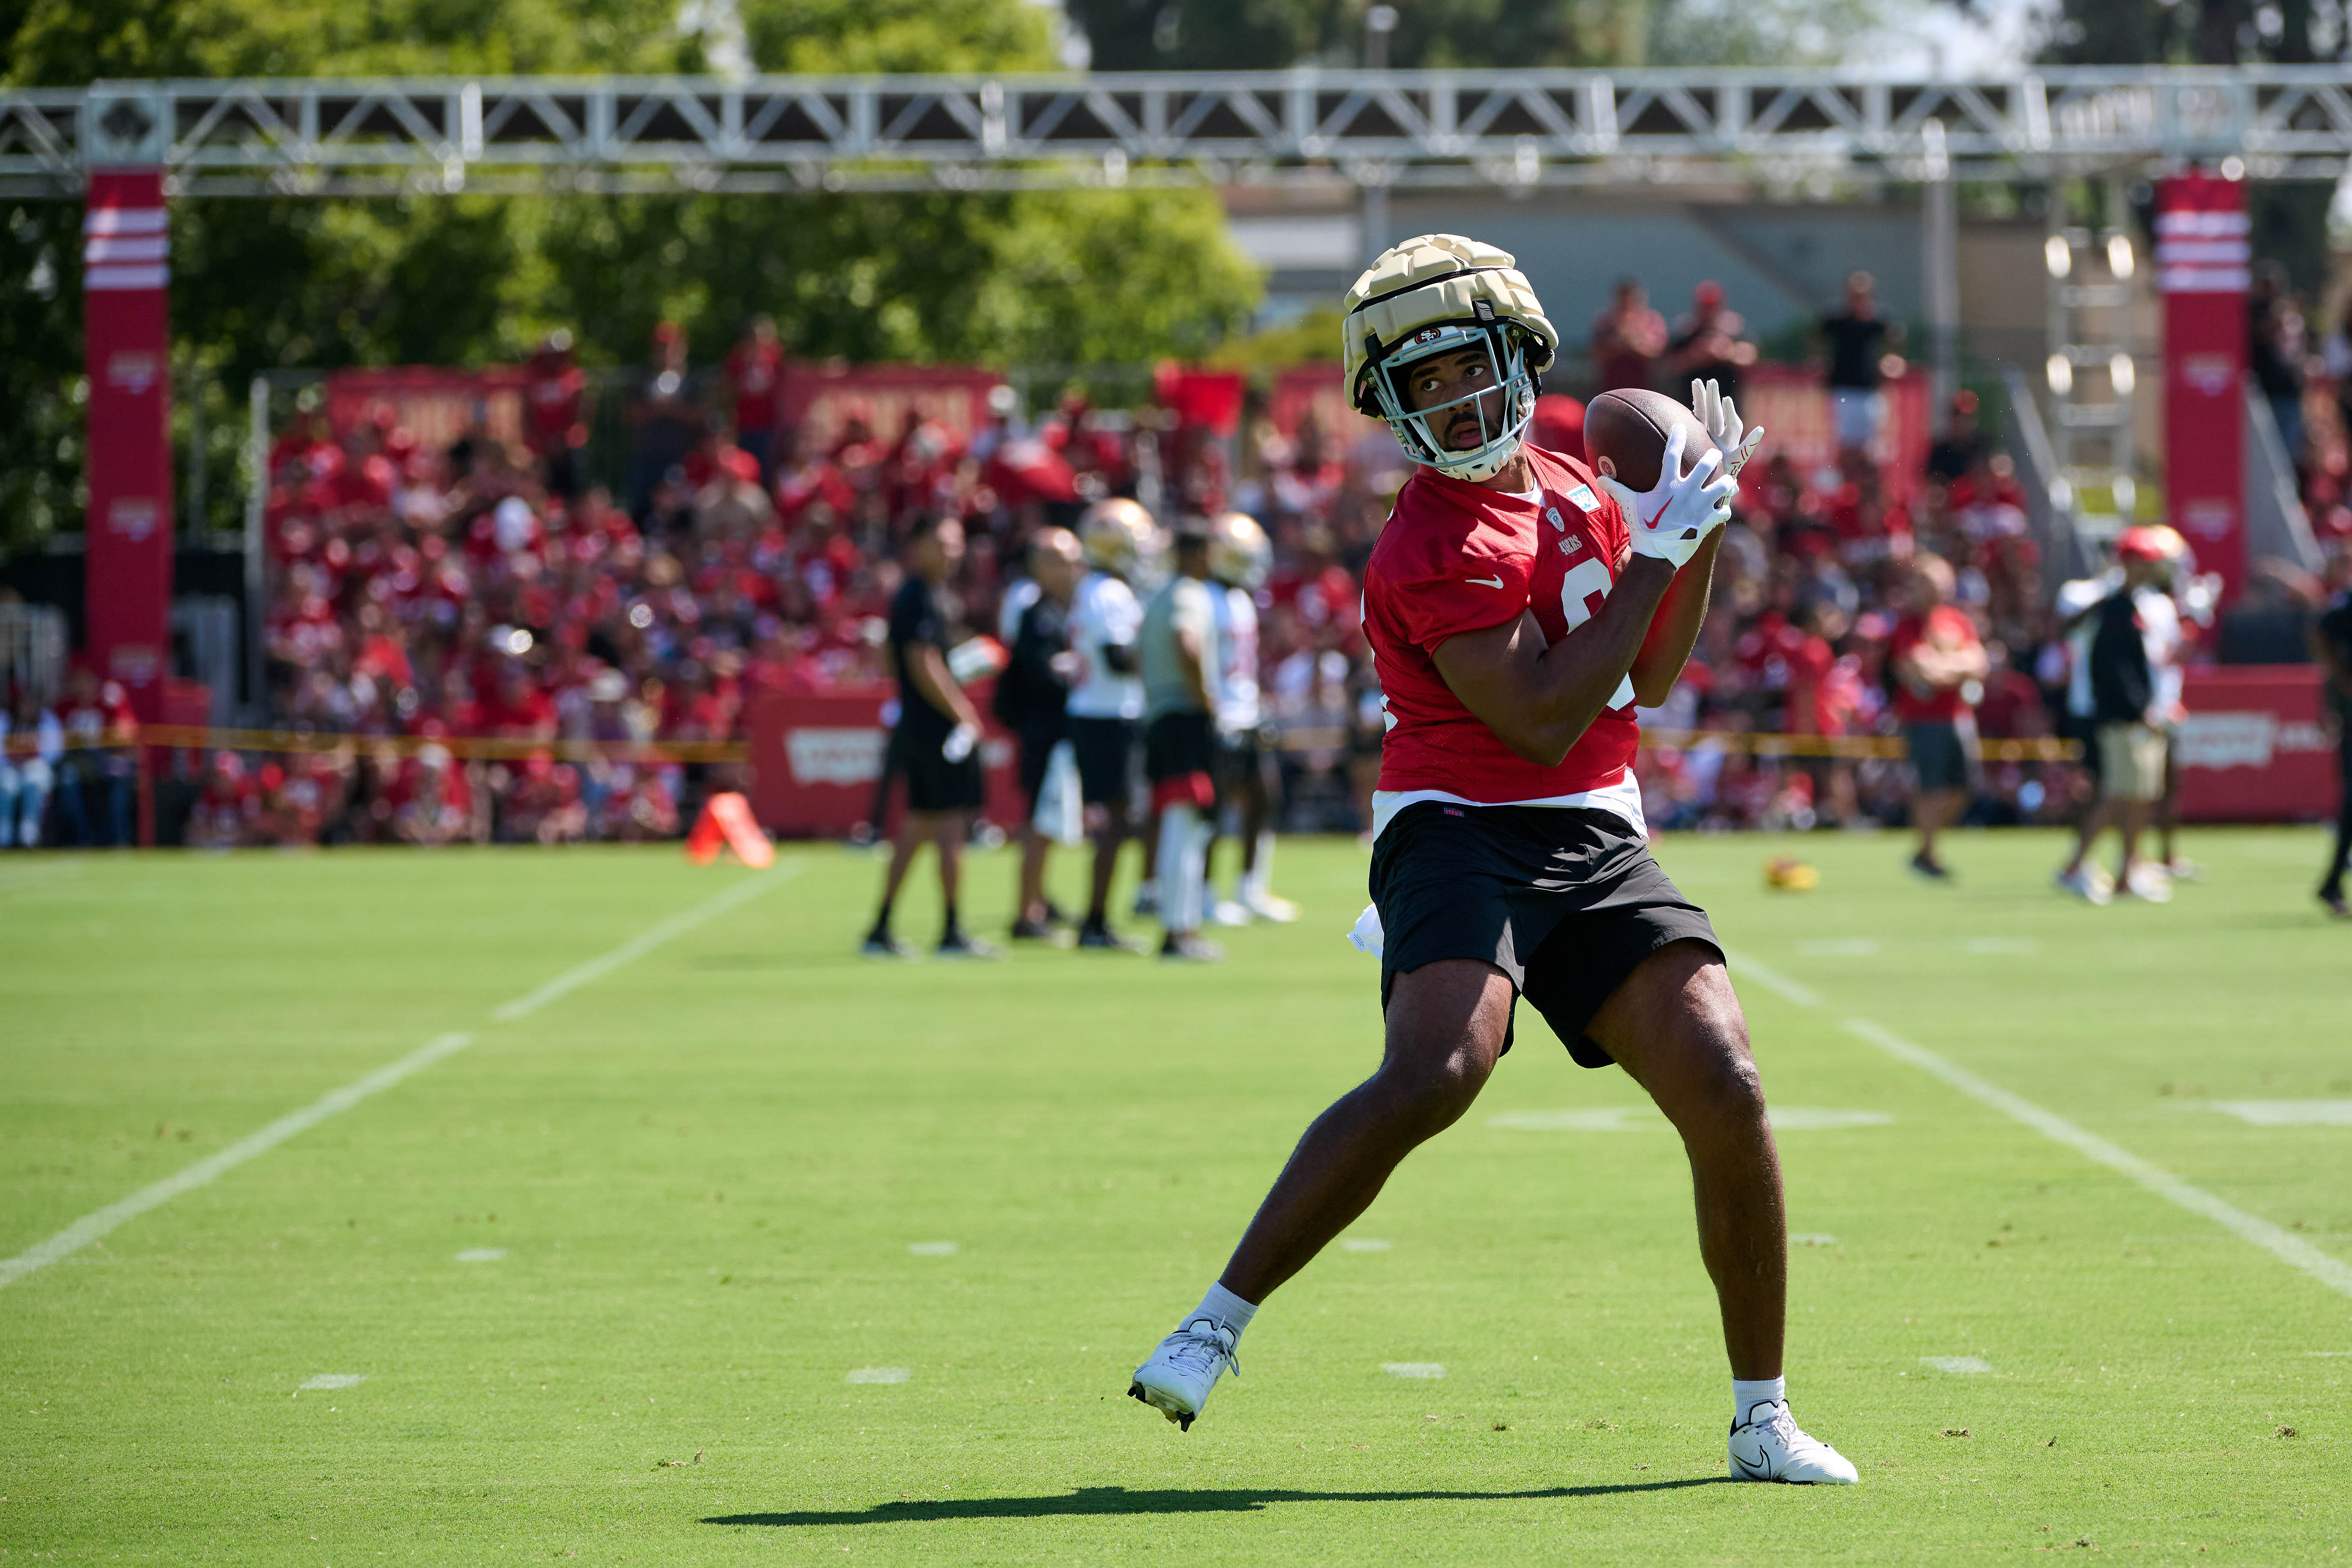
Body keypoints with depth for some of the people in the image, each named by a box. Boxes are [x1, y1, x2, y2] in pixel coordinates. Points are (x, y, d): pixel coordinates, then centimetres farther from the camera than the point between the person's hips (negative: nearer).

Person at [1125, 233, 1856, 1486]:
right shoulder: (1434, 548, -13)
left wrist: (1701, 532, 10)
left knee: (1725, 1091, -5)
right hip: (1465, 831, -7)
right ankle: (1216, 1326, -20)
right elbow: (1542, 722, -18)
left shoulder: (1572, 490, 14)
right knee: (1435, 1072, -30)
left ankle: (1762, 1423, 7)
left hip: (1599, 842, 7)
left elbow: (1647, 680, 23)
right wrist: (1655, 550, -14)